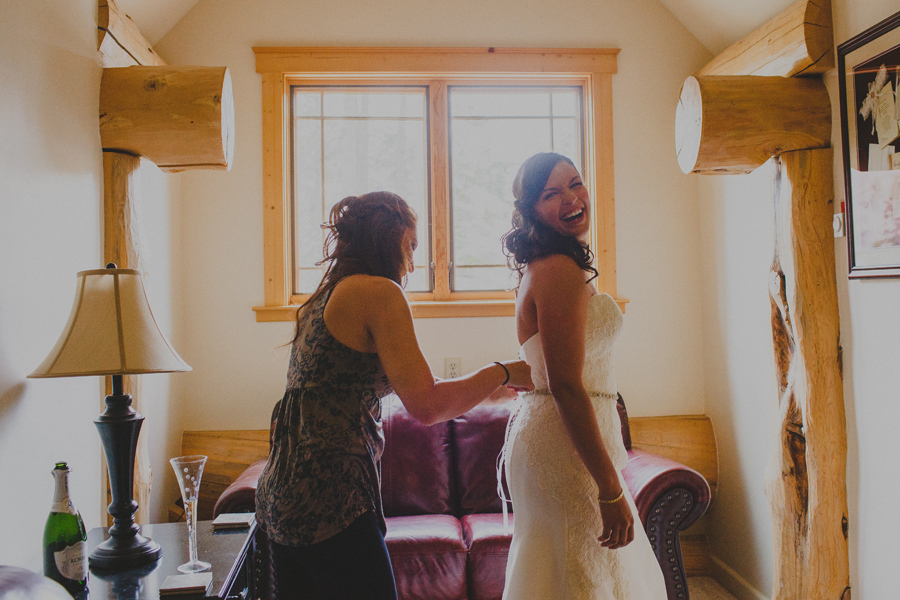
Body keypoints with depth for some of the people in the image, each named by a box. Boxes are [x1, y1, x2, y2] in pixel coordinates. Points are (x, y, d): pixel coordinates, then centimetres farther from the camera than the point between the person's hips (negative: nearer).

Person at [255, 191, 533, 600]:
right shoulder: (378, 291, -10)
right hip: (329, 496, -9)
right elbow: (426, 407, -17)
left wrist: (481, 390, 29)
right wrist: (504, 373, -1)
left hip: (281, 493, 9)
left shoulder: (323, 298, 16)